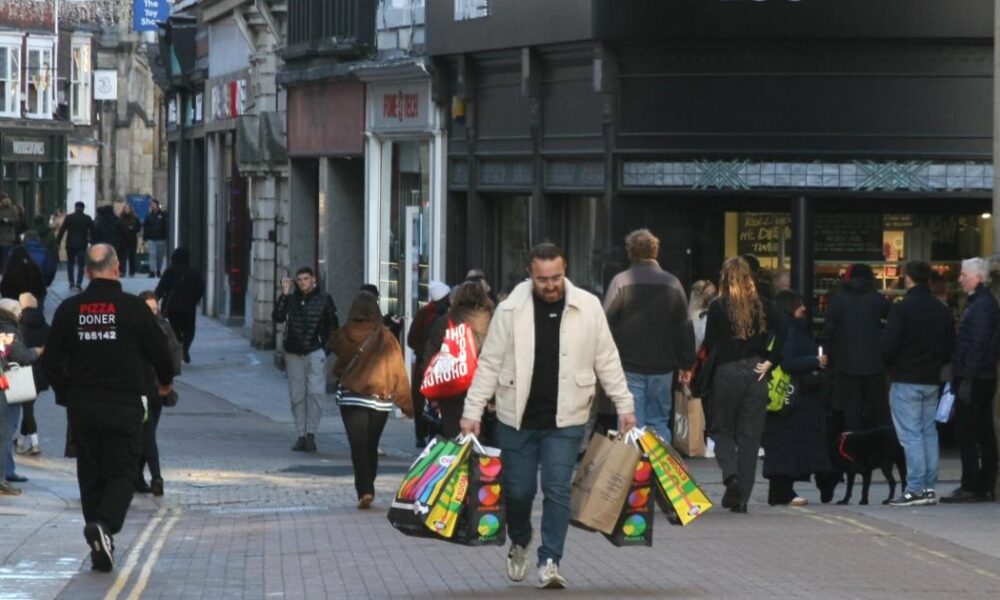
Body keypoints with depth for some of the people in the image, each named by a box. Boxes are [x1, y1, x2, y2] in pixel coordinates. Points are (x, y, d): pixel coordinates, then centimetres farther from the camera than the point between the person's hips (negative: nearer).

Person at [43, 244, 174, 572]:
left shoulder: (69, 309, 1)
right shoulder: (134, 308, -8)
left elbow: (52, 361, 4)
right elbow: (160, 351, -1)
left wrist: (67, 394, 19)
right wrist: (165, 382, 19)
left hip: (81, 406, 3)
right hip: (124, 406, -3)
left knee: (90, 474, 11)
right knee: (122, 471, 2)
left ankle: (101, 549, 12)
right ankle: (105, 524, -24)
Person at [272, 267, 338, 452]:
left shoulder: (324, 299, 1)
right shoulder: (291, 298, 4)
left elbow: (332, 325, 8)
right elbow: (277, 317, -10)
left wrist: (325, 346, -1)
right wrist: (284, 294, -16)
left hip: (315, 353, -2)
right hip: (293, 353, 2)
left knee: (315, 392, -13)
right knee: (297, 396, 4)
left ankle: (311, 434, -10)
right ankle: (301, 435, 9)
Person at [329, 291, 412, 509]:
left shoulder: (345, 335, -9)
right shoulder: (386, 338, -7)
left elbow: (333, 347, 10)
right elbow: (398, 370, -3)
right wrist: (406, 404, 3)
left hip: (351, 398, -2)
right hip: (380, 401, 2)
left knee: (358, 447, -3)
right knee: (371, 446, 16)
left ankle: (364, 490, -18)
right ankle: (368, 488, 22)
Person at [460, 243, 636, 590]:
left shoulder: (588, 308, -2)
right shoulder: (510, 311, -5)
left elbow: (607, 361, 5)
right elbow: (489, 364, -1)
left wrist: (624, 406, 4)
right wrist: (472, 412, -6)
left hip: (565, 420, 0)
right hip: (517, 419, 0)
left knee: (557, 489, -8)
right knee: (518, 490, 8)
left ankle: (550, 561, -1)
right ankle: (519, 545, 36)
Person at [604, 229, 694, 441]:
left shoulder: (620, 282, -6)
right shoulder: (672, 283, 2)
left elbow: (608, 324, -7)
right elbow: (685, 327, 4)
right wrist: (686, 364, 11)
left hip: (629, 367, -2)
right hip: (662, 368, 2)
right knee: (659, 422, 9)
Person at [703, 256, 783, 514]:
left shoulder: (718, 307, -5)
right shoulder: (762, 306, 1)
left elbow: (709, 345, -5)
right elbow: (781, 333, -9)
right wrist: (769, 362, -2)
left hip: (726, 374, -2)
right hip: (755, 374, 2)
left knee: (722, 429, 12)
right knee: (750, 435, 7)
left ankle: (730, 474, -14)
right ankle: (741, 498, 7)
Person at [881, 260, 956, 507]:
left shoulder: (901, 309, -13)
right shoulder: (943, 311, 8)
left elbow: (889, 347, -15)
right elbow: (950, 349, 11)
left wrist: (890, 366, 4)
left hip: (905, 381, -6)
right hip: (932, 381, 6)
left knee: (910, 434, -6)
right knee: (929, 432, 11)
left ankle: (915, 488, -10)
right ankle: (930, 487, 11)